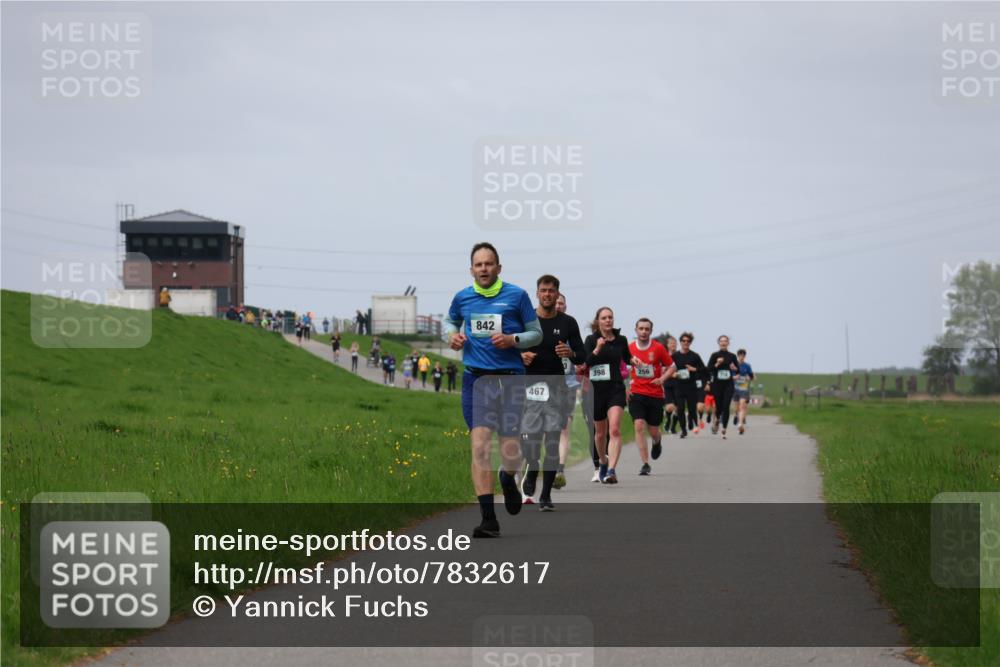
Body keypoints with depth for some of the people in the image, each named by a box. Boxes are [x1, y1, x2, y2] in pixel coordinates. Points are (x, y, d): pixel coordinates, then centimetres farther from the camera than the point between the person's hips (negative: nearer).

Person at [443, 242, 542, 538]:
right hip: (476, 379, 1)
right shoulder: (462, 298, 8)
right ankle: (488, 519, -9)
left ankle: (508, 479, 36)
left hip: (510, 378, -1)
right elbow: (450, 321, 28)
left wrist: (513, 340, -12)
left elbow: (536, 333, 6)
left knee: (510, 454, -3)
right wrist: (452, 335, 6)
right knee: (480, 447, -11)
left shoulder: (516, 296, 0)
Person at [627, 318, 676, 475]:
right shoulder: (629, 348, 0)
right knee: (639, 426, -15)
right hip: (636, 394, 0)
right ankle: (645, 464, -13)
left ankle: (656, 443, 46)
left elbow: (672, 367, 4)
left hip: (655, 394, 0)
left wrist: (662, 378, -14)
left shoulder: (658, 348, -4)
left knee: (653, 431, 7)